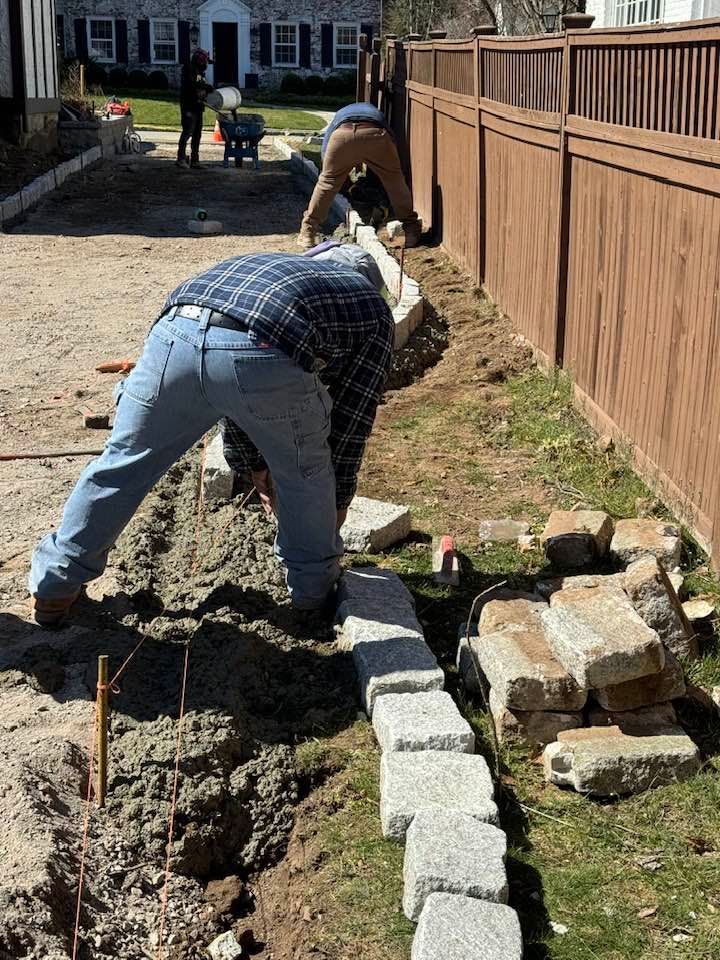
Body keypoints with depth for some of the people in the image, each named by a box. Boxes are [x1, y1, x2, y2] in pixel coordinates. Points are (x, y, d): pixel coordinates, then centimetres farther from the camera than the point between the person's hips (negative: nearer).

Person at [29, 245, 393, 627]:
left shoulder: (266, 264, 43)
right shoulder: (373, 308, 30)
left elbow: (233, 390, 46)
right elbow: (353, 415, 30)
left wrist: (257, 465, 55)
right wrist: (339, 499, 43)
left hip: (174, 334, 5)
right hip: (261, 356, -4)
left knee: (124, 460, 22)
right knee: (306, 475, 24)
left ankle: (54, 585, 35)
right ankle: (313, 586, 40)